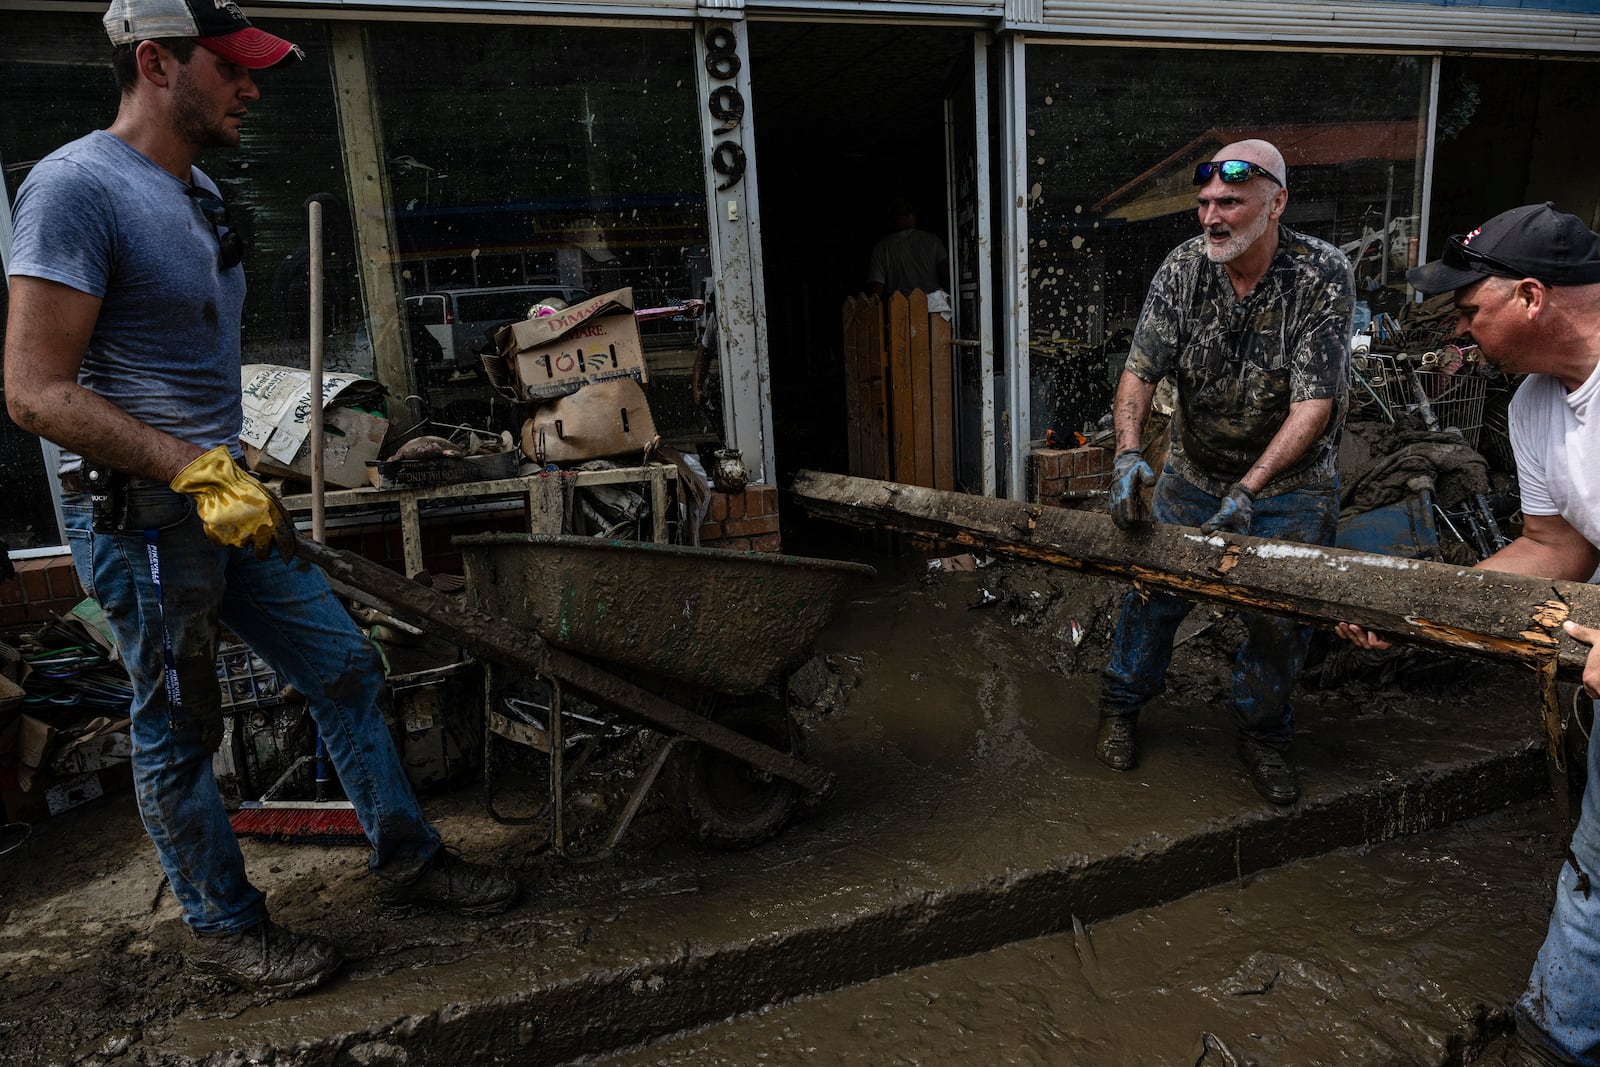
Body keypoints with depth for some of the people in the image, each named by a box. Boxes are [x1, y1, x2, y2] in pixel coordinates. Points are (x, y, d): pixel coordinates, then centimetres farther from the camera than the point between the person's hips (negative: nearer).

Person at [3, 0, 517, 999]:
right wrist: (200, 471, -27)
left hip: (228, 496, 9)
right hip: (141, 515, -8)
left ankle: (406, 852, 26)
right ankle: (223, 926, 25)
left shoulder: (198, 192, 13)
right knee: (180, 730, 6)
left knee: (346, 668, 11)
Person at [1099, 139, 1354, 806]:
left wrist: (1248, 490, -32)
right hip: (1194, 473, 2)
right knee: (1154, 588, 7)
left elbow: (1313, 404, -24)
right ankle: (1121, 706, 30)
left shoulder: (1324, 276, -20)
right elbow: (1141, 370, -12)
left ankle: (1262, 735, 26)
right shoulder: (1185, 266, -12)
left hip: (1290, 483, -2)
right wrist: (1128, 453, -29)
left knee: (1280, 621, 1)